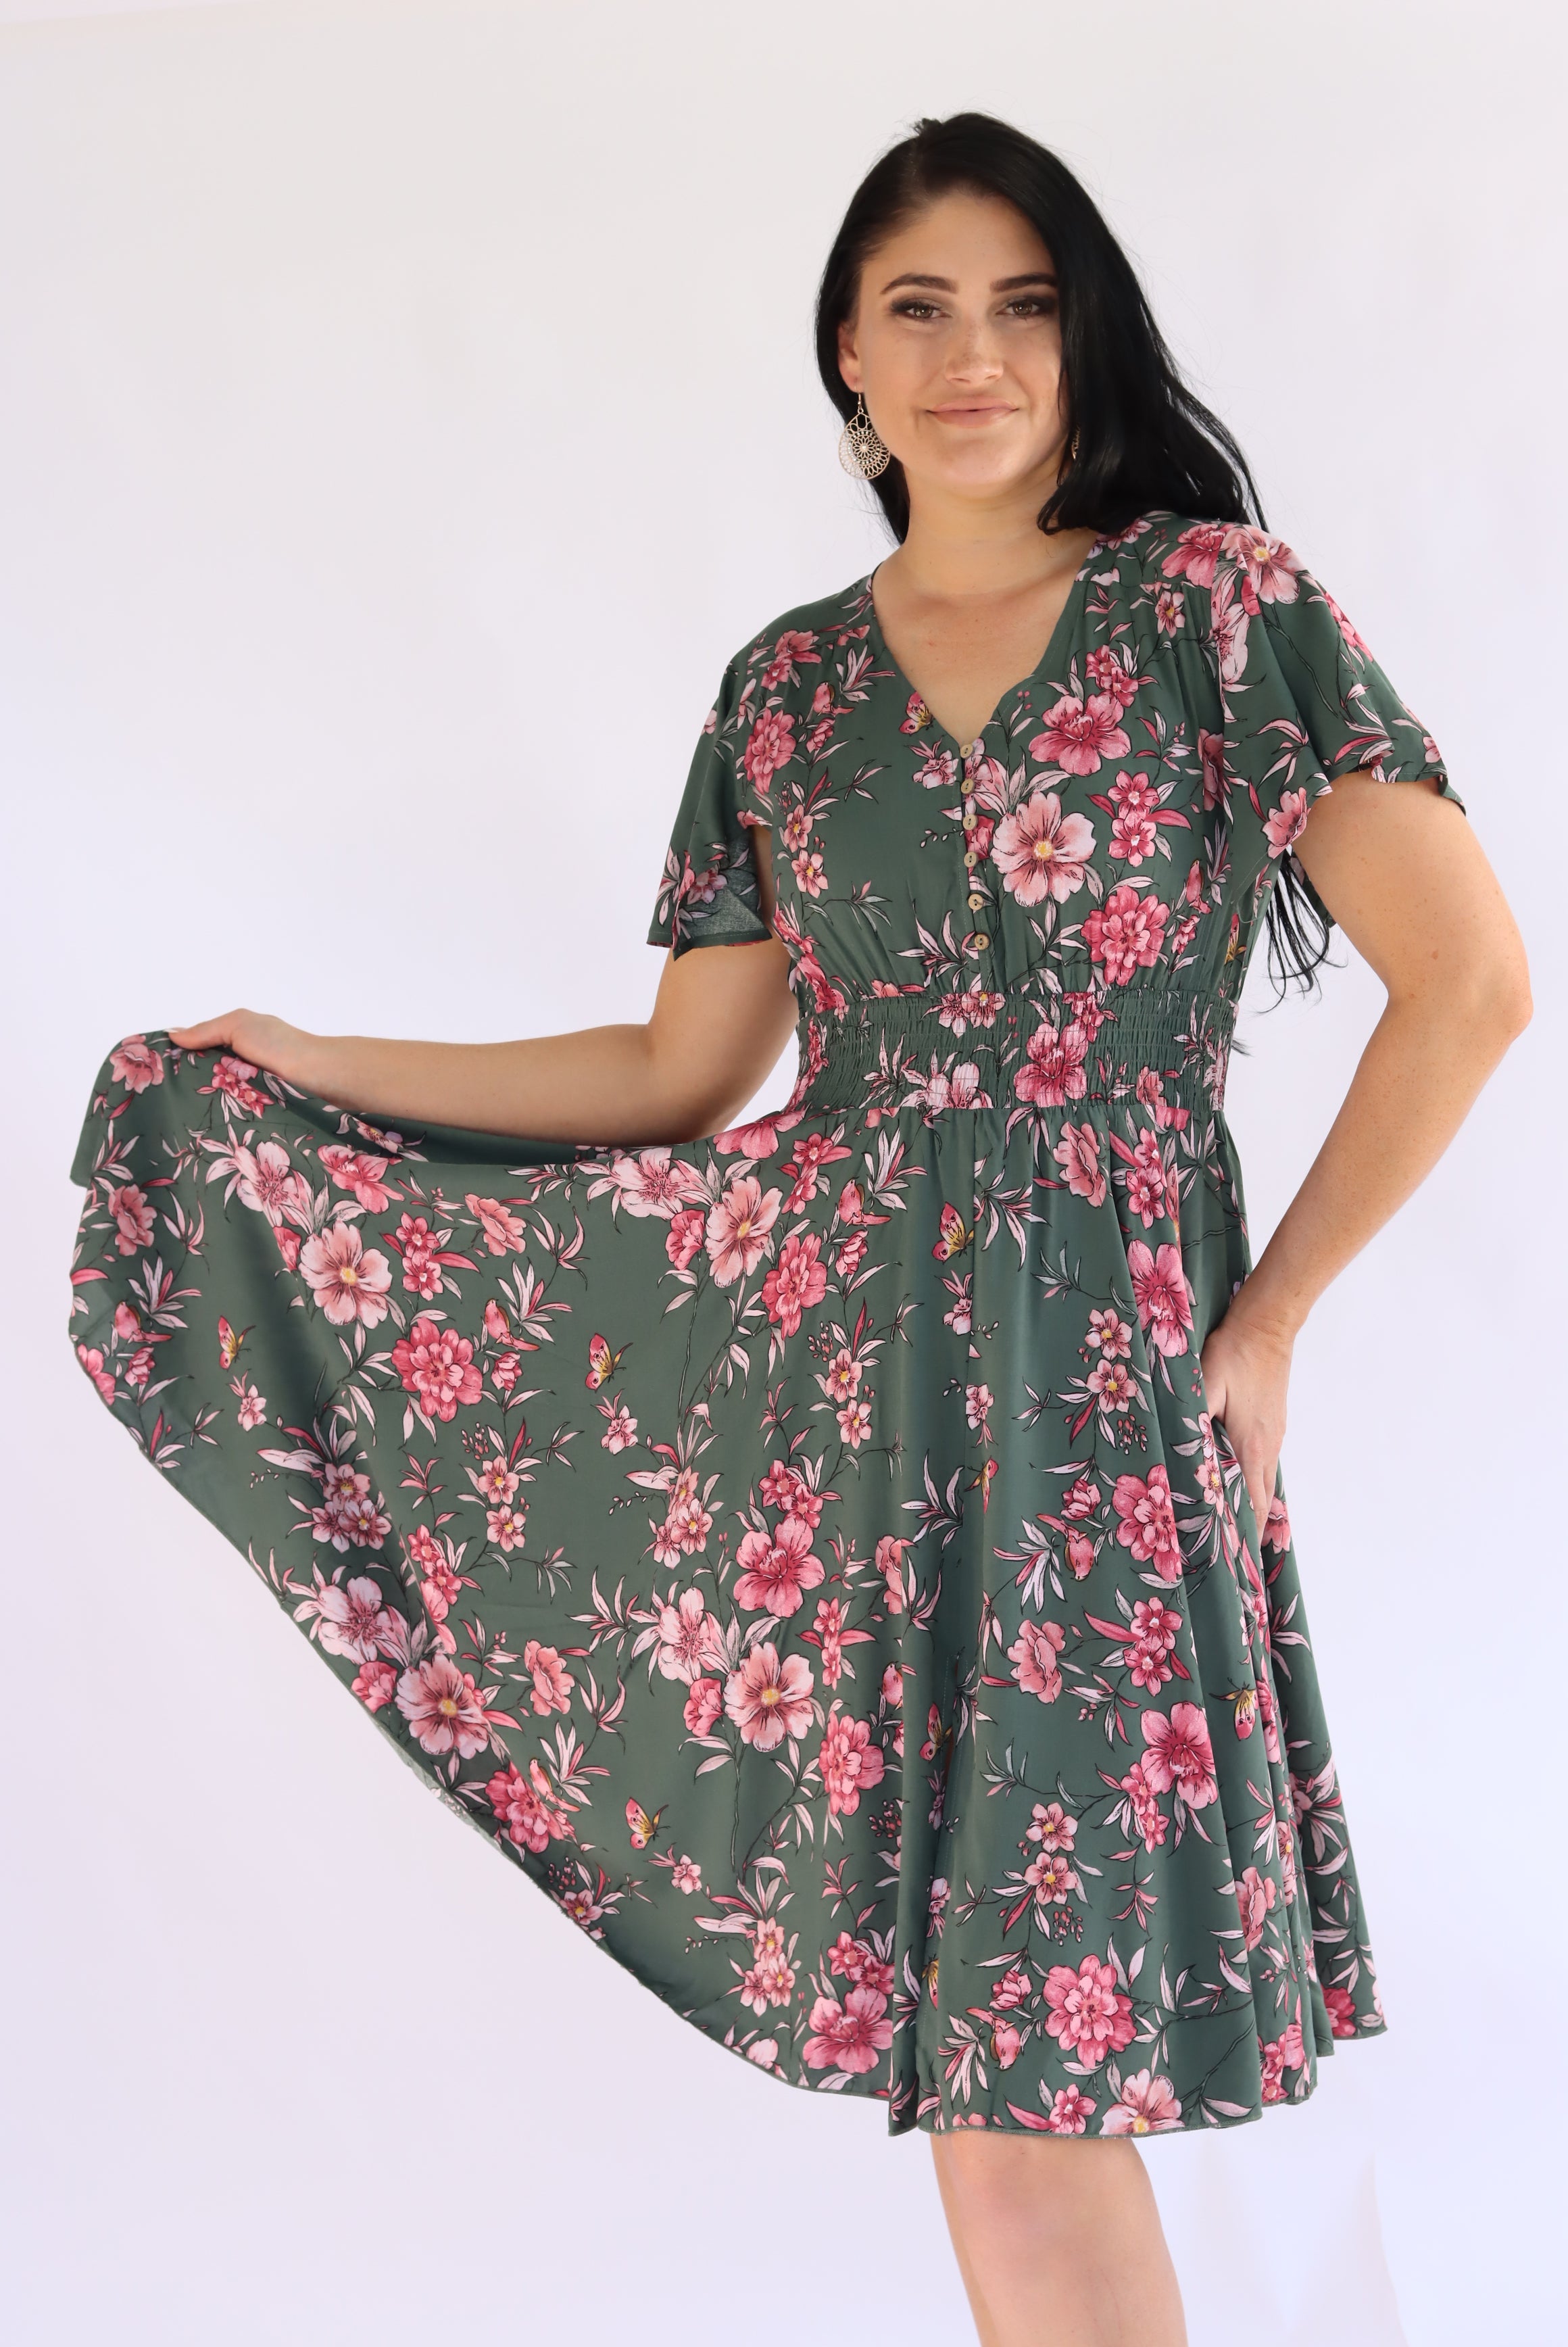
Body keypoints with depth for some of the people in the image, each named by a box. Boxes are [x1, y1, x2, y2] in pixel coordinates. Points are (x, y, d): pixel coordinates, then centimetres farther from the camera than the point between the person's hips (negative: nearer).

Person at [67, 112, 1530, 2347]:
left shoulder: (1216, 599, -2)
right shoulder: (789, 684, 11)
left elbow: (1469, 979, -5)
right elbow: (682, 1074, 13)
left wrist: (1274, 1316, -4)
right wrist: (320, 1067, 9)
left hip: (1097, 1366, -3)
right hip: (826, 1331, 4)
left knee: (1021, 2034, -1)